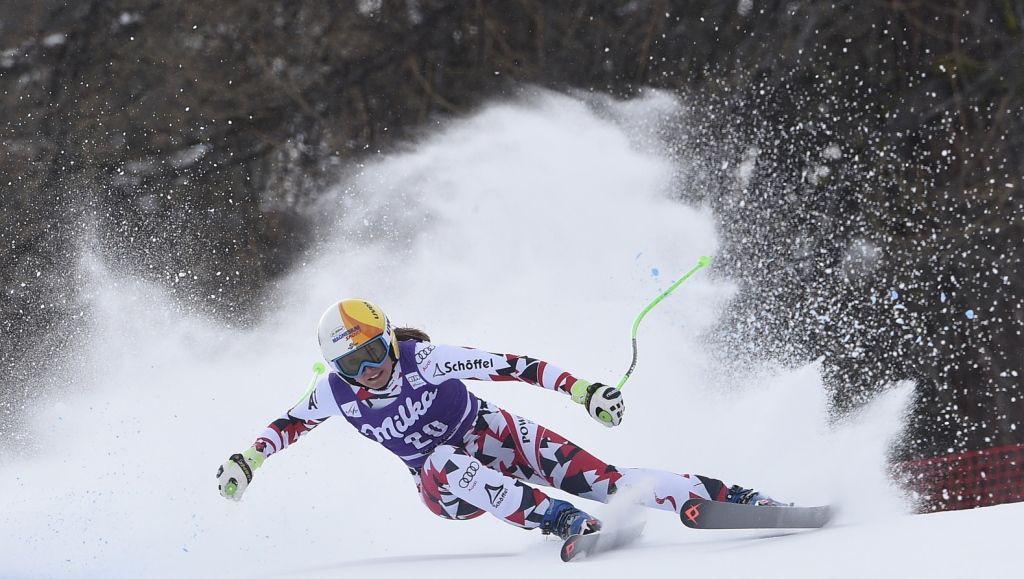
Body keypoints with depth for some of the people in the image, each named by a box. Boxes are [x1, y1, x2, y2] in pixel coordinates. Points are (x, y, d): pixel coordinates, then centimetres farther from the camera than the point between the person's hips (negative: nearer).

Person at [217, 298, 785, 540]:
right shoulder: (336, 395, -12)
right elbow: (288, 424, 10)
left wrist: (583, 390, -27)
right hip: (448, 486, 2)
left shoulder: (423, 358, -21)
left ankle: (726, 497, -23)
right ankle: (569, 524, -44)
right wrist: (247, 458, -3)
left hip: (494, 437, -2)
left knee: (594, 477, -24)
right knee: (443, 466, -36)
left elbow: (512, 366, -20)